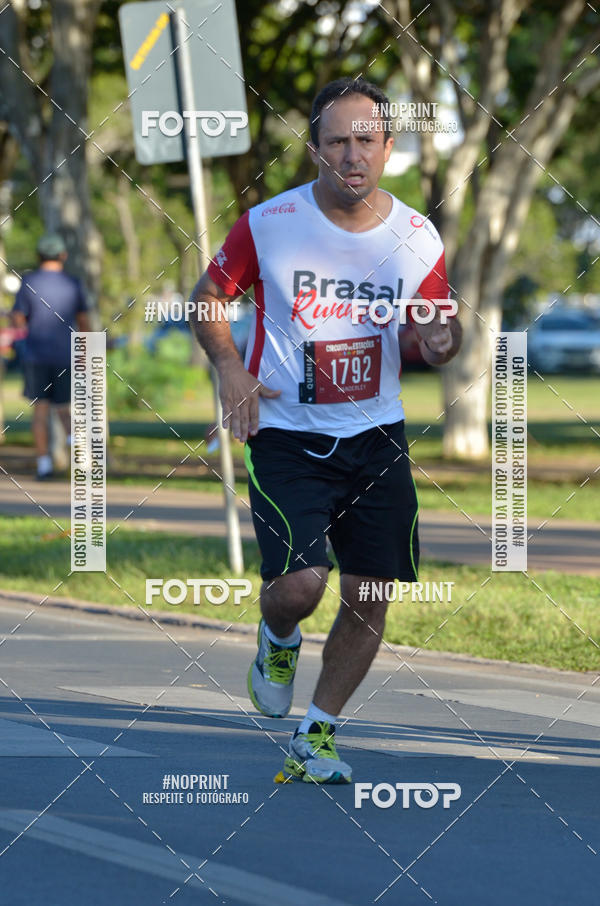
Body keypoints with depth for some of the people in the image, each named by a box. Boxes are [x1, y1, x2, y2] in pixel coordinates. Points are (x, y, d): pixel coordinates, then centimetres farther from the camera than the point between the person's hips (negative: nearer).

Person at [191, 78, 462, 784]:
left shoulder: (417, 238, -2)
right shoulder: (269, 224, -8)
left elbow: (440, 326, 12)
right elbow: (206, 298, 6)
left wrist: (441, 341, -12)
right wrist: (229, 368, -10)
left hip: (376, 436, 3)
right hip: (284, 434, -3)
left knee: (369, 598, 1)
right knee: (300, 582, -19)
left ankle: (315, 738, 19)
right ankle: (278, 641, 19)